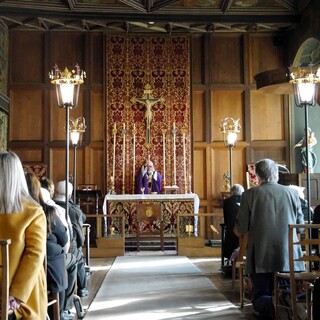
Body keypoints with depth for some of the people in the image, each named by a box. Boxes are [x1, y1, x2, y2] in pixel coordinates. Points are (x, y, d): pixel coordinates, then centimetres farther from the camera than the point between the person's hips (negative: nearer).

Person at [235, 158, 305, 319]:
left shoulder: (249, 194, -4)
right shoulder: (292, 193, 3)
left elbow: (240, 230, -2)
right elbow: (300, 226, 12)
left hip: (261, 259, -2)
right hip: (290, 258, 2)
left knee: (261, 298, 11)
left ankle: (274, 307, -22)